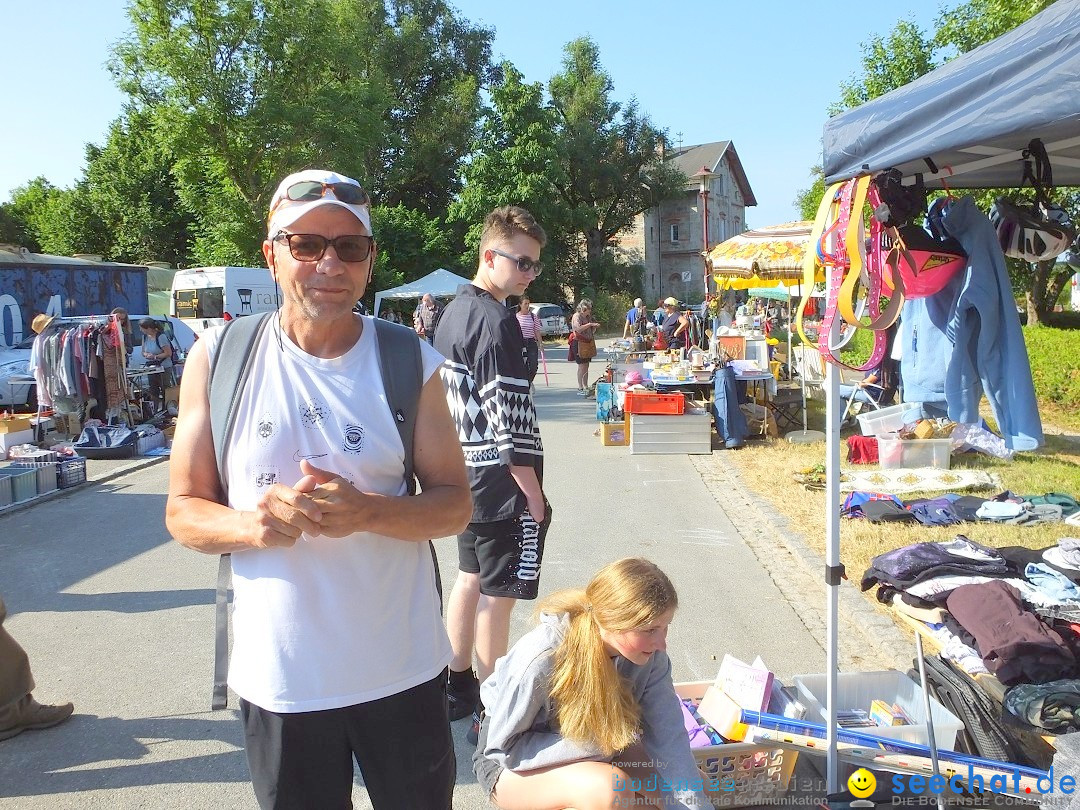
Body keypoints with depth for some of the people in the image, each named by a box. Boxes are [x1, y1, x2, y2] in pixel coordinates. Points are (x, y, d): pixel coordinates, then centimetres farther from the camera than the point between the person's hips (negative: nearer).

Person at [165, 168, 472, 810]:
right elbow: (184, 511, 0)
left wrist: (367, 512, -21)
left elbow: (455, 505, -2)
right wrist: (250, 523, -21)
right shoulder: (218, 358, -4)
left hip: (403, 671, 1)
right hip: (278, 676, 0)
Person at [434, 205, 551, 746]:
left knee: (470, 579, 18)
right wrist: (533, 493, -16)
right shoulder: (496, 321, -18)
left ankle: (459, 689, 30)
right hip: (502, 481, -10)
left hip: (465, 474, 10)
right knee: (497, 595, -1)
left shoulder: (453, 311, 12)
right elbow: (509, 416, -21)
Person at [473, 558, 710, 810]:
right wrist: (597, 744, -28)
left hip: (596, 751, 6)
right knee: (607, 788, -33)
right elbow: (503, 747, -24)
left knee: (695, 786, -7)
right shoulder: (541, 658, -34)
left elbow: (669, 739, -18)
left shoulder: (648, 655, -20)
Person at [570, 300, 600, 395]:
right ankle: (580, 388, -7)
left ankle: (586, 387, 13)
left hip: (589, 343, 8)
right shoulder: (576, 316, -8)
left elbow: (591, 331, 26)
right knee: (581, 367, -8)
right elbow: (579, 329, -24)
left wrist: (594, 326, 6)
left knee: (586, 367, 9)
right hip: (580, 343, -8)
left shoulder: (588, 317, 17)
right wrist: (590, 324, -24)